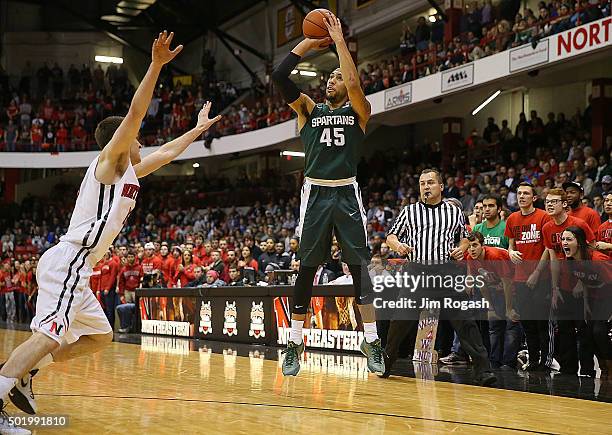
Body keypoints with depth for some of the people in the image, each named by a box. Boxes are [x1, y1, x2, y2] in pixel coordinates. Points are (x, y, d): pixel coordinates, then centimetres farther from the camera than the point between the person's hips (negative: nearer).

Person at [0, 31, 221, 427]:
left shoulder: (128, 172, 23)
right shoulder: (110, 160, -1)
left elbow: (166, 153, 37)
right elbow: (135, 113, -13)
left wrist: (199, 129, 44)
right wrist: (156, 65, -19)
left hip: (75, 266, 10)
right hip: (68, 261, -10)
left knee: (99, 337, 16)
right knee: (50, 334, -23)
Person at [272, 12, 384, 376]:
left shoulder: (359, 111, 7)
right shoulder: (310, 109, 12)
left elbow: (354, 84, -14)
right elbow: (280, 77, 0)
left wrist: (339, 41, -9)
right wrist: (308, 43, 1)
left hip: (347, 195, -1)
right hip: (315, 194, 1)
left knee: (360, 269, -3)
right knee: (306, 270, 3)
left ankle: (372, 343, 1)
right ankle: (295, 344, 10)